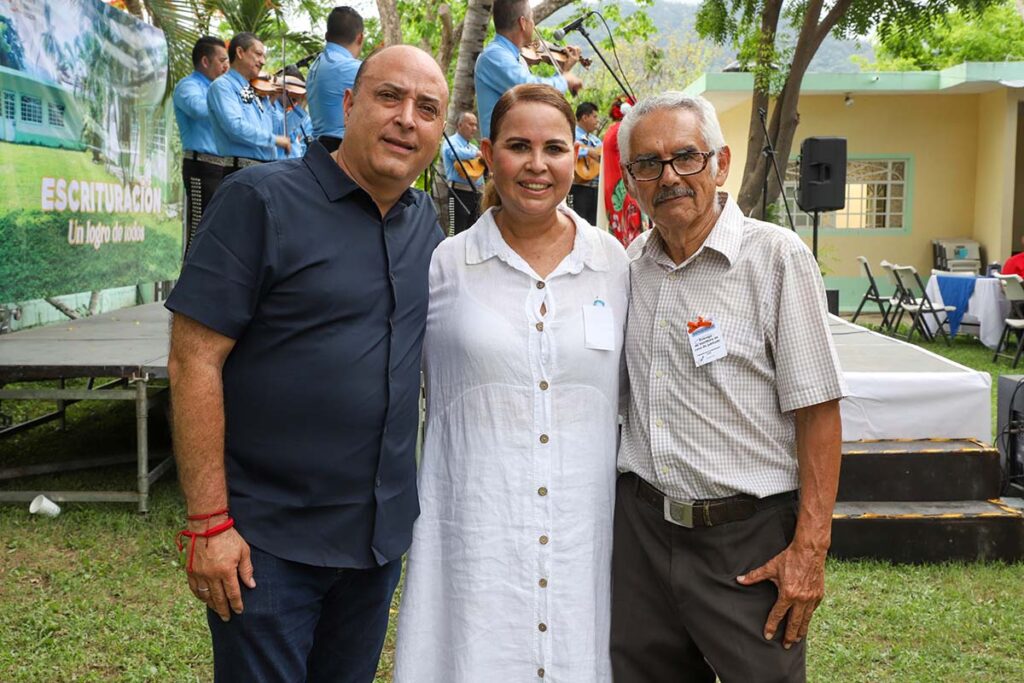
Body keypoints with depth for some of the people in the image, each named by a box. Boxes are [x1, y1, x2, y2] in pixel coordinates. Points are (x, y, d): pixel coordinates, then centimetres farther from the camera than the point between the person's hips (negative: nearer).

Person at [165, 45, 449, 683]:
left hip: (382, 535, 6)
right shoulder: (261, 199, -12)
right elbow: (194, 361, -15)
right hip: (268, 538, -6)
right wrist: (209, 522, -17)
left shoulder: (425, 221, 7)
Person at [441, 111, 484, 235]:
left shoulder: (474, 147, 24)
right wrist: (477, 154, -16)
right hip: (460, 193, -8)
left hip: (475, 194, 8)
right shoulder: (451, 142, -2)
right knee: (457, 233, -12)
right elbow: (456, 154, -25)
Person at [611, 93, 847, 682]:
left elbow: (816, 409, -11)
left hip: (749, 534, -4)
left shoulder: (777, 257, -10)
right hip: (642, 527, 5)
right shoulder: (629, 264, 6)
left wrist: (810, 547, -14)